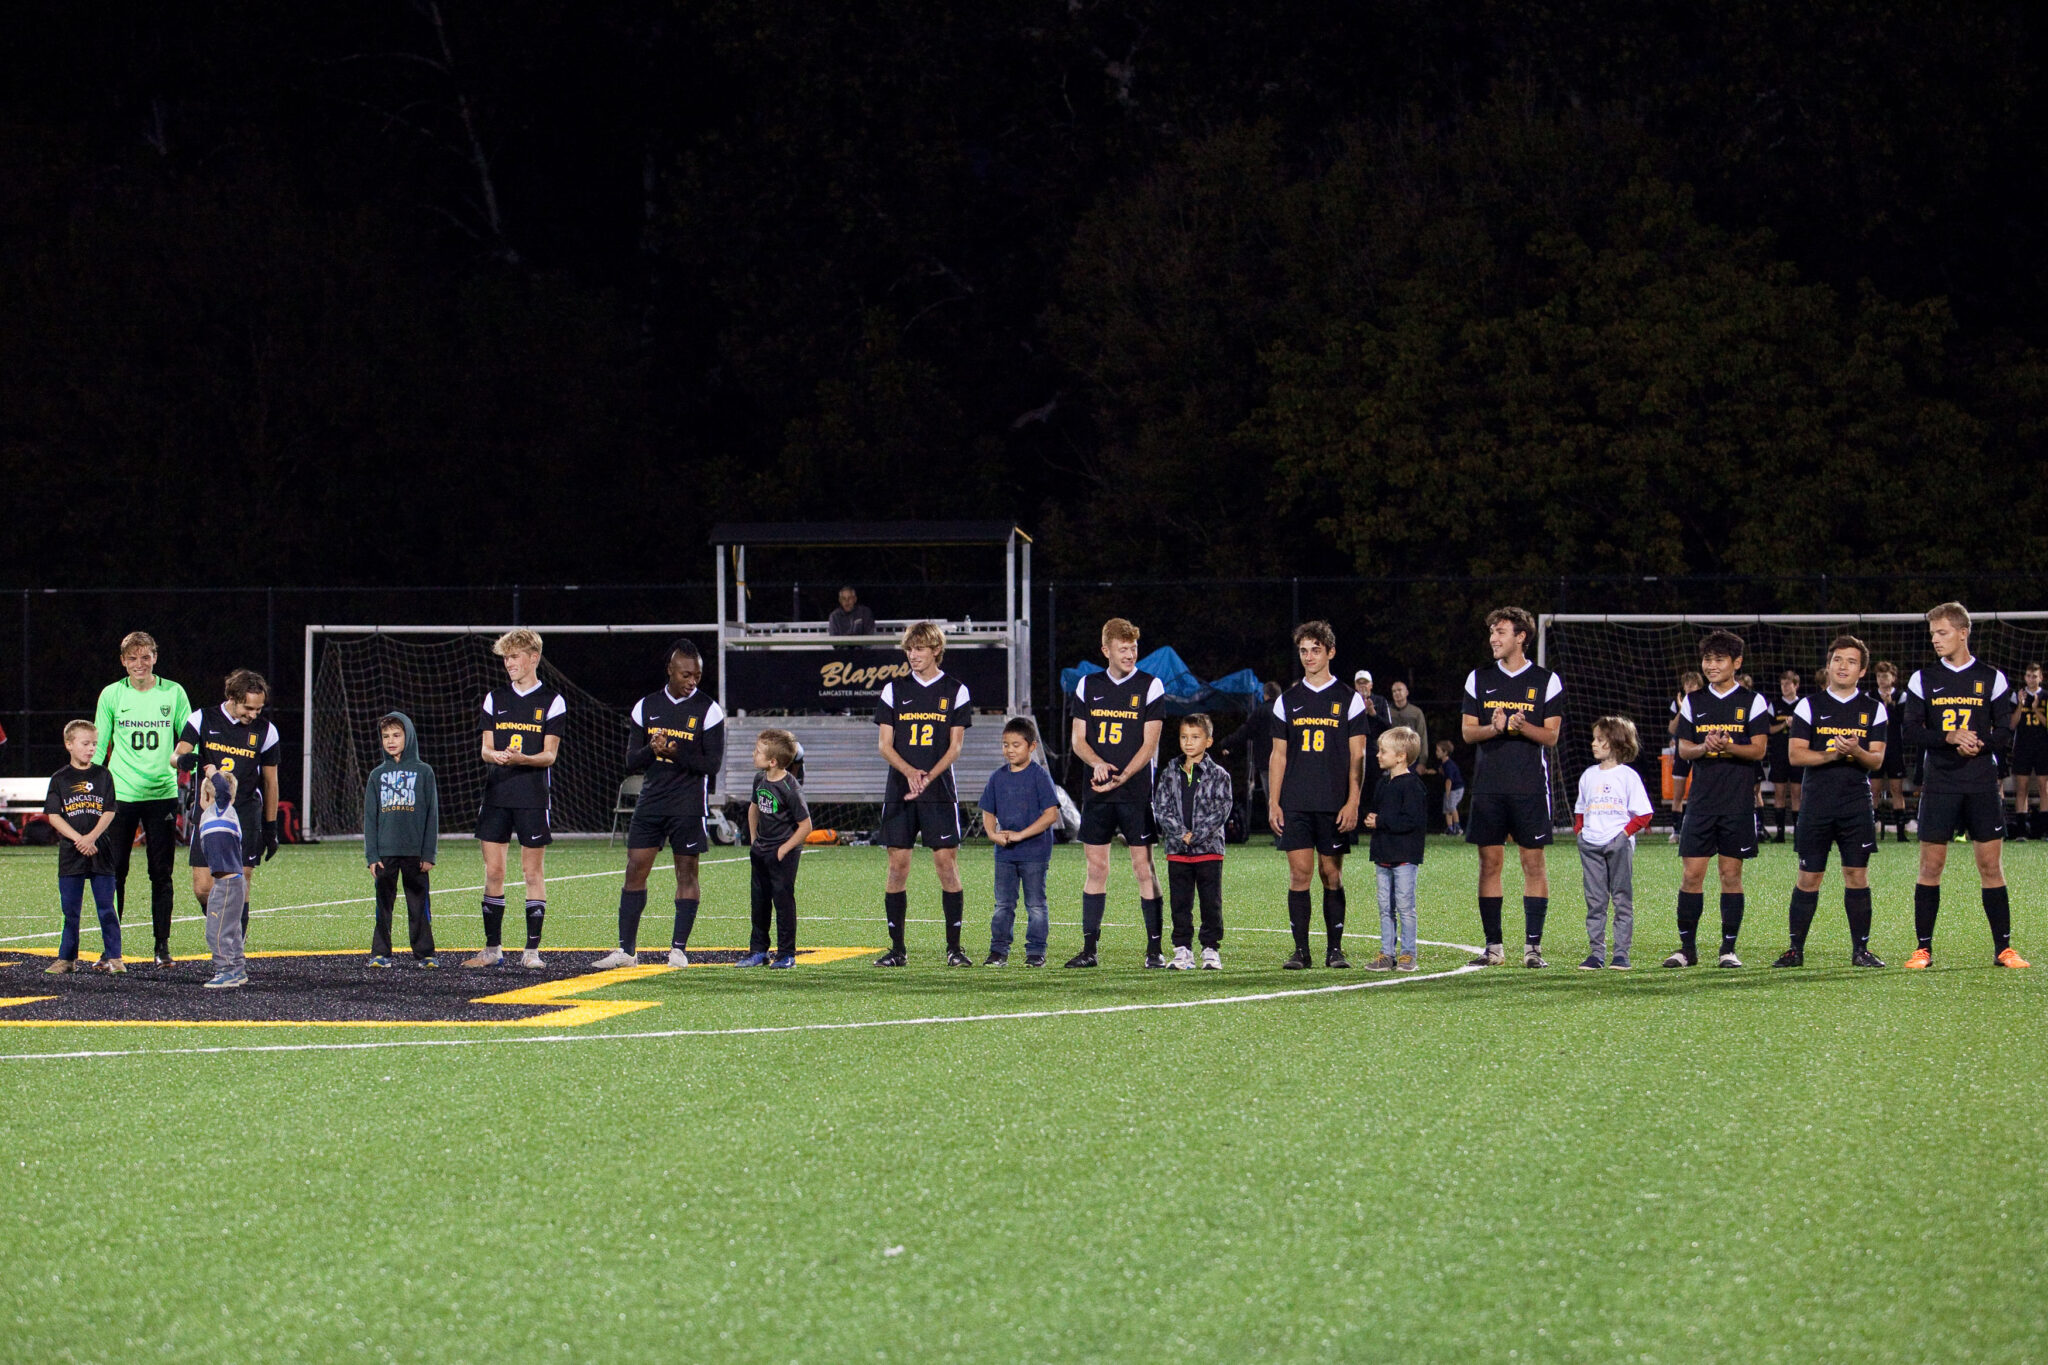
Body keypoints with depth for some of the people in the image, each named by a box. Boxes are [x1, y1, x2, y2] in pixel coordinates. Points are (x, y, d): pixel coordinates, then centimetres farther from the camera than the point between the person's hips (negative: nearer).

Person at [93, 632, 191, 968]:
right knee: (115, 872, 0)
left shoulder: (173, 693, 3)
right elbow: (99, 745, 8)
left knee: (161, 873, 2)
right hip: (120, 795, 0)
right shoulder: (111, 695, 3)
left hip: (162, 793, 0)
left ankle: (162, 944, 11)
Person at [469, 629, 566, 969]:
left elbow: (549, 755, -4)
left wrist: (522, 759, -23)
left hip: (534, 797, -3)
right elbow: (486, 748, 7)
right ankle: (493, 948, 10)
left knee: (533, 871, -1)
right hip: (496, 795, 3)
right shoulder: (495, 698, 12)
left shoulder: (552, 701, 1)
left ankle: (532, 950, 3)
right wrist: (495, 755, -17)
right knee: (493, 871, 3)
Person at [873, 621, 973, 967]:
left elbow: (955, 747, 0)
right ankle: (897, 949, 5)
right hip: (899, 792, 2)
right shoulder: (893, 690, 8)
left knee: (946, 861, -6)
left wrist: (928, 777, -15)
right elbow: (884, 744, 4)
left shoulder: (956, 691, 4)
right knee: (898, 864, 0)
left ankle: (954, 947, -1)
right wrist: (909, 772, -14)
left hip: (939, 791, -2)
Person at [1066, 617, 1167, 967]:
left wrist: (1121, 778, -16)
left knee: (1144, 867, -4)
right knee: (1096, 869, 5)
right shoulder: (1088, 686, 9)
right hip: (1096, 792, 3)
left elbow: (1149, 744, -5)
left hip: (1136, 792, -3)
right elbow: (1077, 738, 10)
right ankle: (1089, 948, 9)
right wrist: (1097, 763, -11)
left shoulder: (1150, 687, -1)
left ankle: (1154, 948, -2)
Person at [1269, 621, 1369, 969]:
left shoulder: (1349, 700, 4)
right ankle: (1300, 950, -1)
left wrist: (1352, 803, -6)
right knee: (1299, 873, -4)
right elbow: (1279, 755, 12)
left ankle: (1334, 949, 7)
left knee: (1332, 874, 1)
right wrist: (1273, 803, 4)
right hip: (1295, 805, 2)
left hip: (1334, 805, -2)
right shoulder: (1288, 701, 11)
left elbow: (1357, 756, 2)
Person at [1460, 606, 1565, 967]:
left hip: (1531, 786, -2)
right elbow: (1468, 732, 8)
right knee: (1489, 862, 1)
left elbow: (1551, 735, 0)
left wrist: (1524, 727, -19)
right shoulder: (1479, 679, 10)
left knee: (1533, 862, -3)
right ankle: (1493, 946, 7)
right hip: (1489, 785, 2)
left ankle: (1533, 945, 1)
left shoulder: (1546, 681, 3)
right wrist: (1493, 728, -13)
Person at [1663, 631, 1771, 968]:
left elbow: (1758, 750, -4)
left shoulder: (1752, 702, 1)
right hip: (1701, 798, 2)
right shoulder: (1693, 702, 10)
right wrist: (1703, 748, -14)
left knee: (1731, 873, 0)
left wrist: (1728, 747, -22)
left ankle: (1729, 948, 7)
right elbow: (1683, 748, 8)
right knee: (1691, 873, -2)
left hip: (1738, 801, -2)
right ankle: (1687, 948, 5)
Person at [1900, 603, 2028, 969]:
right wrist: (1950, 737, -17)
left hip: (1983, 785, 0)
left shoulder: (1991, 679, 4)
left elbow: (2004, 733, 2)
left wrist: (1978, 743, -18)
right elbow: (1912, 733, -1)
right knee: (1930, 866, -1)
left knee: (1991, 865, 0)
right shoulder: (1923, 679, 5)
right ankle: (1924, 948, 6)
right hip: (1939, 784, 0)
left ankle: (2003, 948, 6)